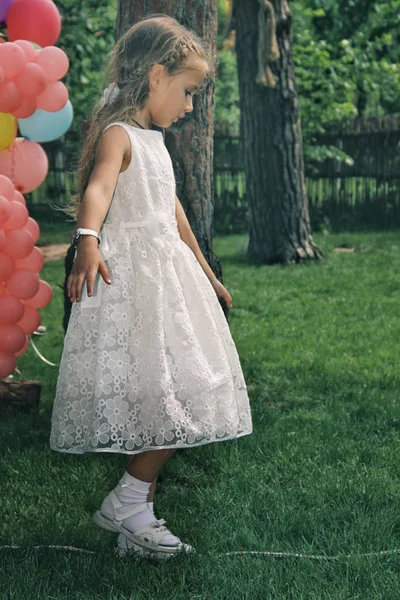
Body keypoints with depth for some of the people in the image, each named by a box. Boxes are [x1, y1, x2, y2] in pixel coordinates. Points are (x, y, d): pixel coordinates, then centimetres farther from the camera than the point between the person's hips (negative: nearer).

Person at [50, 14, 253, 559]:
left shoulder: (153, 139, 19)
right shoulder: (118, 134, -11)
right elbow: (97, 188, -32)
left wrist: (206, 274, 40)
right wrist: (88, 240, -53)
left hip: (165, 277, 10)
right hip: (130, 276, -10)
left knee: (171, 404, 7)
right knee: (169, 405, -14)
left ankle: (138, 512, 13)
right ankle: (124, 505, 0)